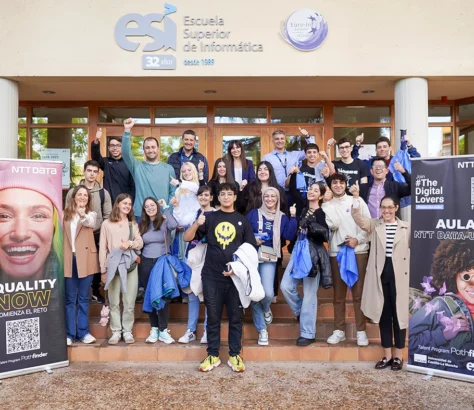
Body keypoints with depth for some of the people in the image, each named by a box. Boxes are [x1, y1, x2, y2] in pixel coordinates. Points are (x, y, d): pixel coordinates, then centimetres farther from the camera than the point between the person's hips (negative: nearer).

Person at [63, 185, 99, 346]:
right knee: (70, 299, 6)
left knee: (83, 298, 7)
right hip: (68, 260, 1)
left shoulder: (91, 214, 5)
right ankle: (69, 333, 12)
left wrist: (83, 215, -41)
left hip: (85, 260, -1)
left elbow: (91, 223, -19)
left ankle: (83, 332, 13)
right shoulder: (65, 214, 9)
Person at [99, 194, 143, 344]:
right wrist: (103, 270, -1)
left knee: (129, 302, 3)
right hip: (113, 267, -2)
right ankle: (116, 332, 12)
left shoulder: (133, 224, 13)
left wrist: (130, 243, -16)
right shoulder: (107, 224, 4)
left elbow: (140, 243, 6)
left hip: (130, 266, 2)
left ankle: (127, 331, 13)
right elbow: (102, 248, 3)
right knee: (114, 302, 3)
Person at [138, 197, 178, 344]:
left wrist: (166, 207, -18)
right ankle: (154, 329, 15)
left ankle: (163, 330, 2)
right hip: (146, 264, 4)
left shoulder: (165, 222, -4)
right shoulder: (143, 225, 10)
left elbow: (174, 225, -28)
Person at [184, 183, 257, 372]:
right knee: (213, 317, 7)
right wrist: (197, 224, -17)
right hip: (212, 276, 0)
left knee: (235, 317, 6)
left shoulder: (243, 220, 7)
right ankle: (212, 355, 18)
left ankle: (235, 355, 18)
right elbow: (187, 238, 2)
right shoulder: (210, 218, 7)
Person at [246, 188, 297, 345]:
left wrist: (293, 217, -10)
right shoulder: (253, 213, 7)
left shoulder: (282, 217, 9)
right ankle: (262, 330, 13)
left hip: (269, 259, 0)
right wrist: (252, 240, -10)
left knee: (268, 293, -17)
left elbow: (289, 236, -5)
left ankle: (266, 309, 22)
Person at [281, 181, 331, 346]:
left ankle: (308, 334, 7)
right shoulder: (303, 210, 13)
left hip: (314, 253, -6)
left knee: (309, 293, -3)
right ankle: (301, 312, 23)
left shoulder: (323, 213, -4)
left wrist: (311, 227, -21)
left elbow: (326, 236, -12)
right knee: (286, 286, -4)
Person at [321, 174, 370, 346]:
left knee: (359, 293, 0)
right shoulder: (327, 205, 8)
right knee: (338, 294, 6)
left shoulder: (357, 201, 7)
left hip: (358, 252, -1)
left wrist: (358, 239, -9)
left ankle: (361, 331, 8)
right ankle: (339, 330, 15)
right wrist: (327, 203, -5)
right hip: (336, 252, 1)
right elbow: (332, 225, -9)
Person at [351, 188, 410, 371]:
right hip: (380, 273, 1)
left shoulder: (406, 227, 5)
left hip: (399, 274, -1)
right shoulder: (374, 225, 6)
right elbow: (357, 217, -11)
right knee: (383, 314, 8)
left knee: (399, 313, 5)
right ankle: (387, 355, 20)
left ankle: (398, 355, 18)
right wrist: (356, 197, -26)